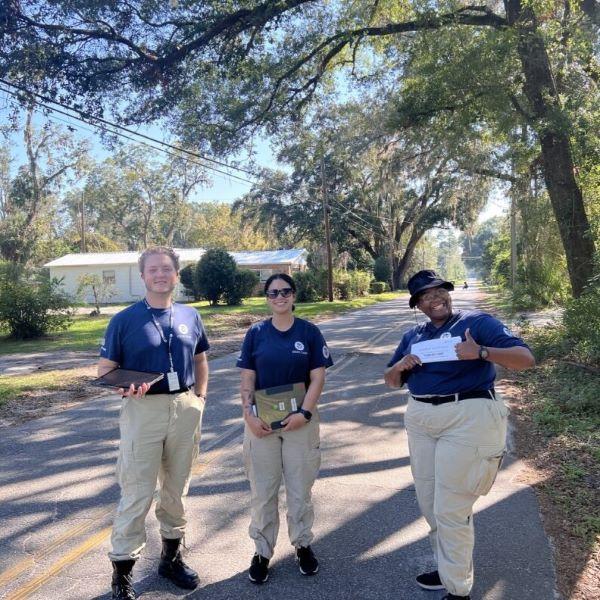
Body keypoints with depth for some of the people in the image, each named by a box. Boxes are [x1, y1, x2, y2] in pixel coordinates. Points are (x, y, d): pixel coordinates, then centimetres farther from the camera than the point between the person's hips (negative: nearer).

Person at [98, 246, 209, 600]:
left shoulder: (190, 316, 6)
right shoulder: (125, 320, -4)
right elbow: (105, 369, -4)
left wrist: (199, 399, 7)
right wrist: (124, 386, -24)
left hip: (186, 409, 4)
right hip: (143, 409, -3)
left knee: (176, 489, 16)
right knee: (137, 493, 0)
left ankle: (172, 556, 34)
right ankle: (122, 571, 17)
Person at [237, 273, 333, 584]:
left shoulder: (309, 332, -2)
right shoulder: (256, 333, 1)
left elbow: (317, 378, -4)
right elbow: (247, 379, 1)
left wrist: (304, 413, -14)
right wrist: (248, 414, -10)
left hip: (300, 418, -1)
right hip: (262, 420, 1)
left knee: (300, 488, 12)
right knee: (262, 489, 9)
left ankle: (302, 544, 32)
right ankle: (262, 550, 26)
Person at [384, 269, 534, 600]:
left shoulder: (478, 322, -4)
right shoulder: (413, 335, 13)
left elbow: (526, 358, -12)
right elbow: (392, 380, 18)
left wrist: (481, 352, -28)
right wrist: (400, 366, -5)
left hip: (468, 417, -6)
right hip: (420, 419, 7)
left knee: (451, 510, -3)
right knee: (428, 502, 16)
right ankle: (449, 569, 37)